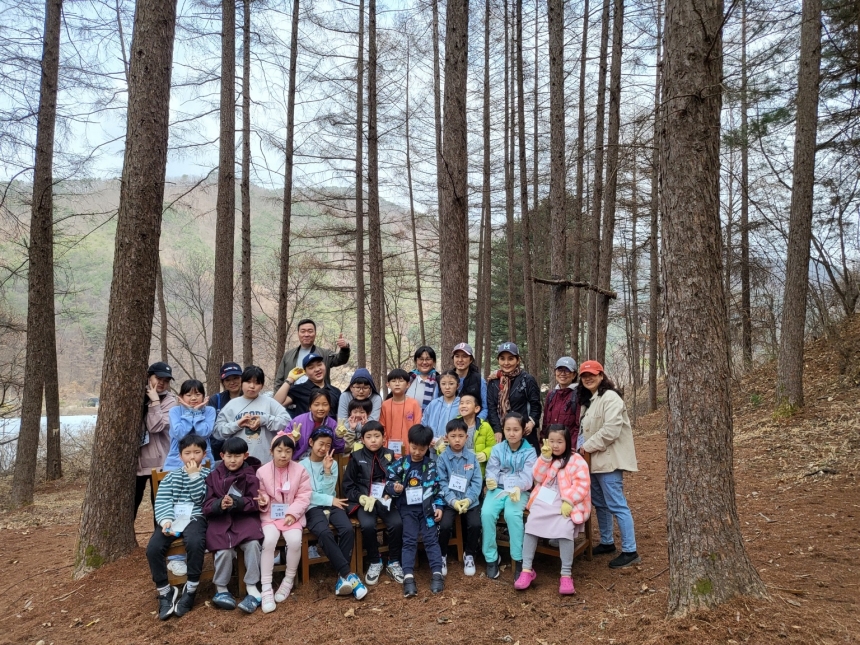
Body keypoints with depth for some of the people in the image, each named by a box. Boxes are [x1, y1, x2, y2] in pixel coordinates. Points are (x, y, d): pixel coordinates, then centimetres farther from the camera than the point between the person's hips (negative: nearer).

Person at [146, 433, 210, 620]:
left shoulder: (207, 474, 9)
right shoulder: (171, 477, 16)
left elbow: (199, 499, -5)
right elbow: (162, 501, 2)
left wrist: (194, 475, -8)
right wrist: (166, 520, -16)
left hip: (195, 518, -3)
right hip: (172, 519, 3)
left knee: (194, 543, -35)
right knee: (153, 548, -24)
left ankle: (190, 589, -15)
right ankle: (165, 592, -4)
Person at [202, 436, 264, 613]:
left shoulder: (251, 476, 1)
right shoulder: (214, 476, 6)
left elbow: (255, 502, -5)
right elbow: (207, 505, 3)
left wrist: (237, 503, -22)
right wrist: (220, 505, -20)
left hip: (245, 518, 0)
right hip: (220, 520, 1)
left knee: (253, 544, -27)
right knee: (224, 550, -24)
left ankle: (252, 587, -10)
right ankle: (221, 589, 3)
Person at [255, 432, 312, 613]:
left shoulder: (300, 471, -2)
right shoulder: (262, 471, -1)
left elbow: (304, 497, -3)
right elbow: (260, 495, 4)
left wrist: (292, 513, -16)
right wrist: (263, 501, -19)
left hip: (292, 515, 0)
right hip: (270, 515, 0)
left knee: (295, 541, -25)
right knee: (269, 541, -27)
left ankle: (289, 580, 0)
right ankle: (266, 589, -18)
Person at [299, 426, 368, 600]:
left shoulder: (332, 463, 13)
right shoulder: (302, 465, 6)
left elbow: (328, 490, 1)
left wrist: (327, 470, -10)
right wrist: (330, 500, -7)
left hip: (333, 505, 3)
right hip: (313, 508, -3)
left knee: (348, 529, -27)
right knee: (324, 533, -34)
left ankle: (342, 576, -17)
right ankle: (348, 574, -29)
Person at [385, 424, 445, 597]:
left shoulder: (431, 465, 5)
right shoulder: (400, 463, 1)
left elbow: (438, 487, 9)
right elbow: (388, 483, 2)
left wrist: (439, 506, -1)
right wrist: (395, 488, -21)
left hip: (427, 507, 1)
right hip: (407, 508, -1)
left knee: (431, 538, -9)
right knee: (409, 540, -11)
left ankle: (437, 574, -12)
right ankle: (408, 577, -19)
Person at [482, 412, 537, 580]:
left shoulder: (529, 452, 1)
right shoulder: (497, 449, 8)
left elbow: (527, 476, -11)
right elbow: (492, 471, 1)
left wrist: (518, 488, -34)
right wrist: (491, 481, -24)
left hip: (519, 491, -2)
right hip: (498, 489, 2)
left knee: (512, 514, -34)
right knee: (486, 513, -27)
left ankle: (519, 559, -19)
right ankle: (491, 558, -11)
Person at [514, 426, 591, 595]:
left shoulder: (576, 460, -1)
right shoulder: (545, 457, 15)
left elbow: (582, 484, -10)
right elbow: (538, 478, 3)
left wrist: (568, 501, -21)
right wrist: (545, 457, -8)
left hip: (566, 504, -4)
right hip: (544, 501, 4)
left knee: (565, 529, -29)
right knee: (531, 526, -17)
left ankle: (566, 575, -18)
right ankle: (526, 569, -8)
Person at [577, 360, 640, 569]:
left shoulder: (610, 397, -14)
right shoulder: (589, 400, 16)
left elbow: (611, 430, -24)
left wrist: (587, 446, -16)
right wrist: (584, 447, 3)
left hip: (609, 459, -10)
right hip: (595, 459, 10)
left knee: (616, 505, -8)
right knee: (600, 503, 17)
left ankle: (630, 551, -1)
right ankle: (607, 542, 31)